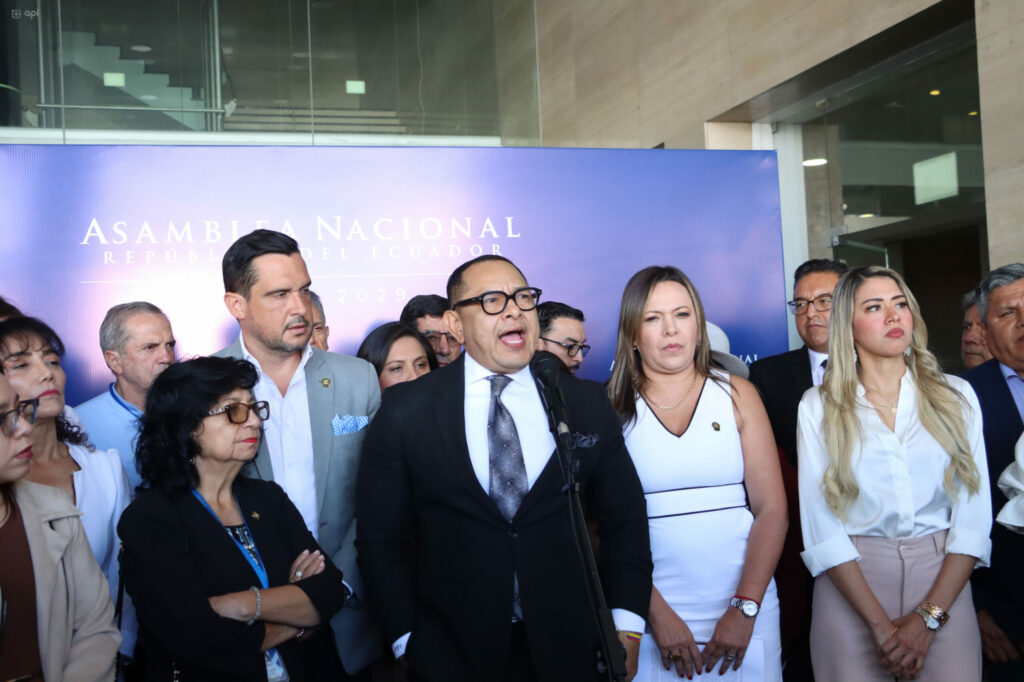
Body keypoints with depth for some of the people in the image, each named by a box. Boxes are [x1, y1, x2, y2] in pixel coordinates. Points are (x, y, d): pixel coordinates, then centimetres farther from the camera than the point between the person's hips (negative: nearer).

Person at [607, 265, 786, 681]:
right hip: (652, 616, -1)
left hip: (743, 611, 1)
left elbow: (771, 508, -1)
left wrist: (745, 609, -9)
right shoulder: (612, 409, 0)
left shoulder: (737, 395, 4)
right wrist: (657, 614, -11)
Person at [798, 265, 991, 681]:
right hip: (850, 586, -1)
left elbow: (973, 514, -2)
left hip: (944, 585, 1)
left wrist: (929, 617, -11)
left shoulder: (956, 397, 4)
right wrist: (880, 624, -13)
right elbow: (821, 524, -6)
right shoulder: (818, 407, 0)